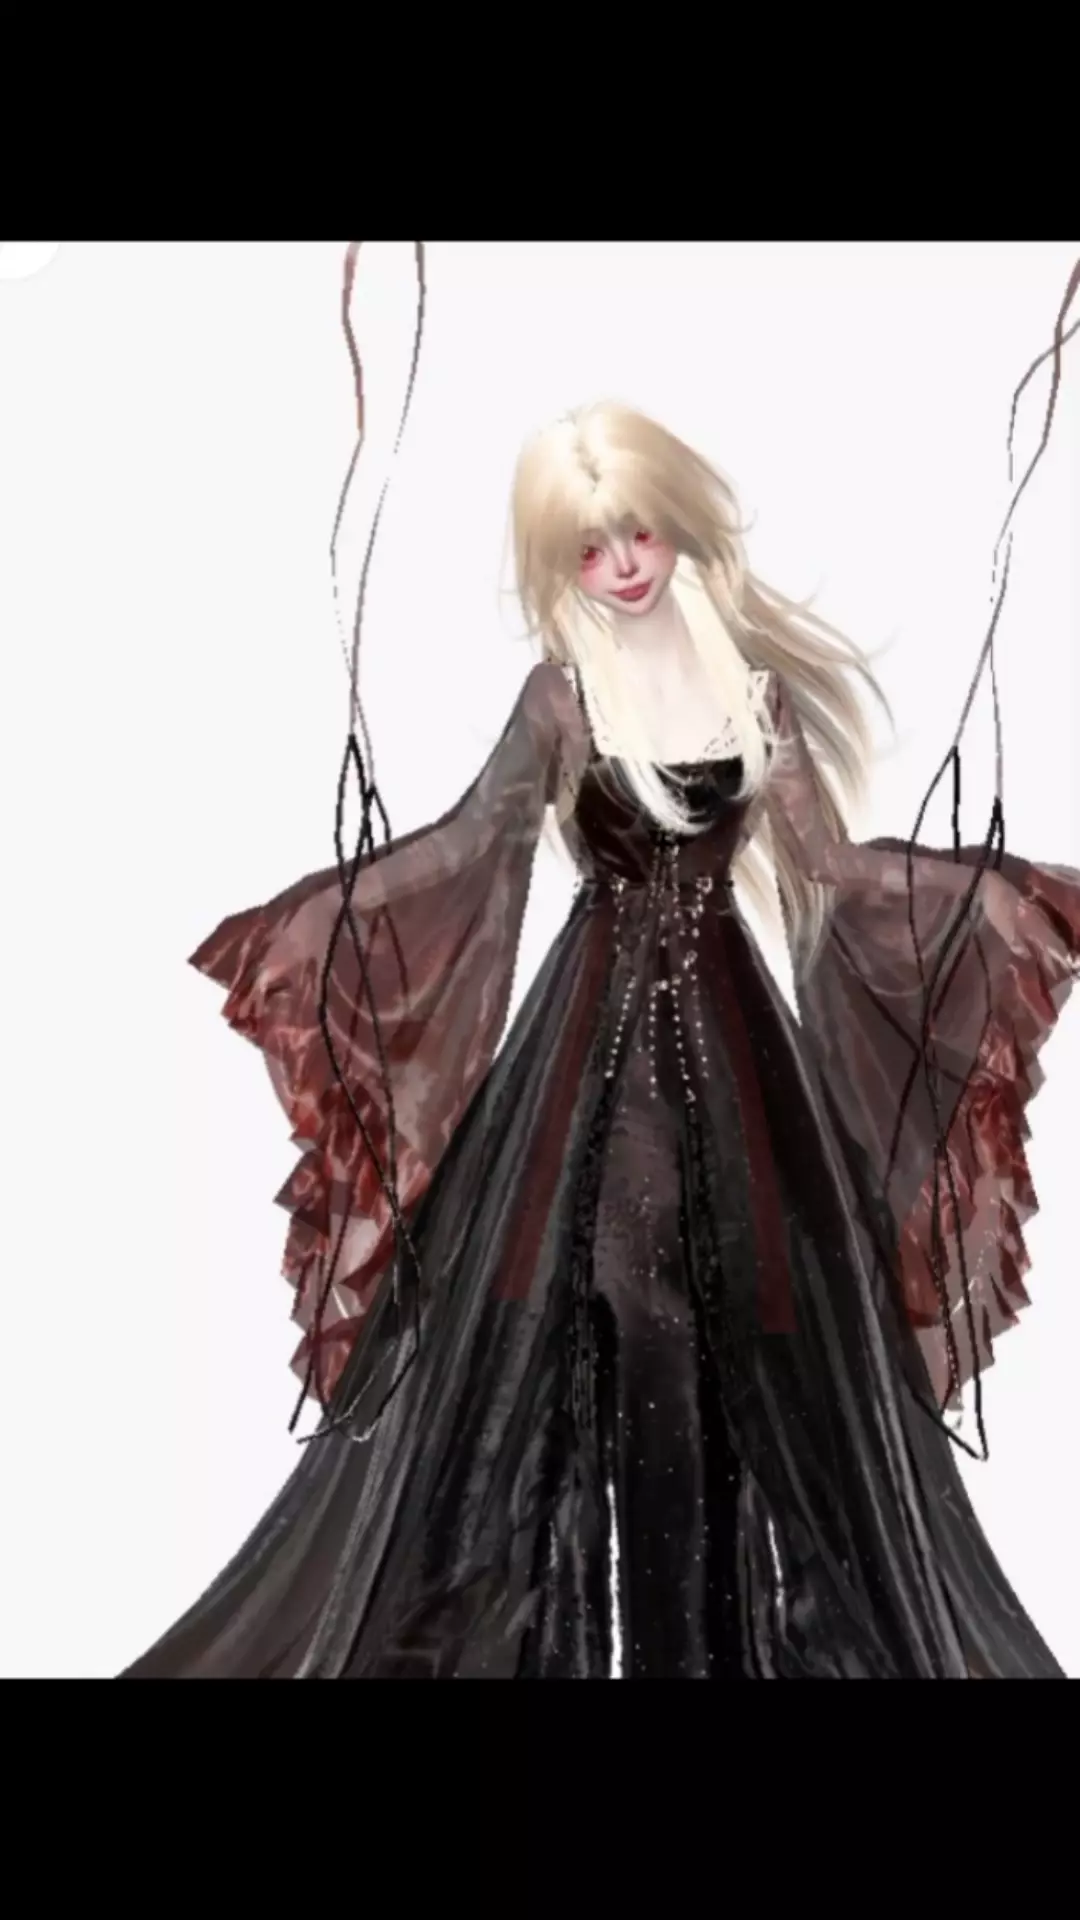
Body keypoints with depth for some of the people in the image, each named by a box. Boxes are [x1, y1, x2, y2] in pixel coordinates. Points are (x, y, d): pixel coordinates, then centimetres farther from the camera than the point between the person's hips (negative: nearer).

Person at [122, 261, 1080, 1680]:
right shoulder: (565, 693, -3)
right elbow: (467, 846, -12)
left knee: (750, 1312, 8)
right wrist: (314, 915, -25)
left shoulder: (754, 677, 3)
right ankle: (555, 1623, 20)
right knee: (579, 1301, 0)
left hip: (728, 1018, 2)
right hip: (603, 1015, -2)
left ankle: (758, 1620, 27)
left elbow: (831, 868, 3)